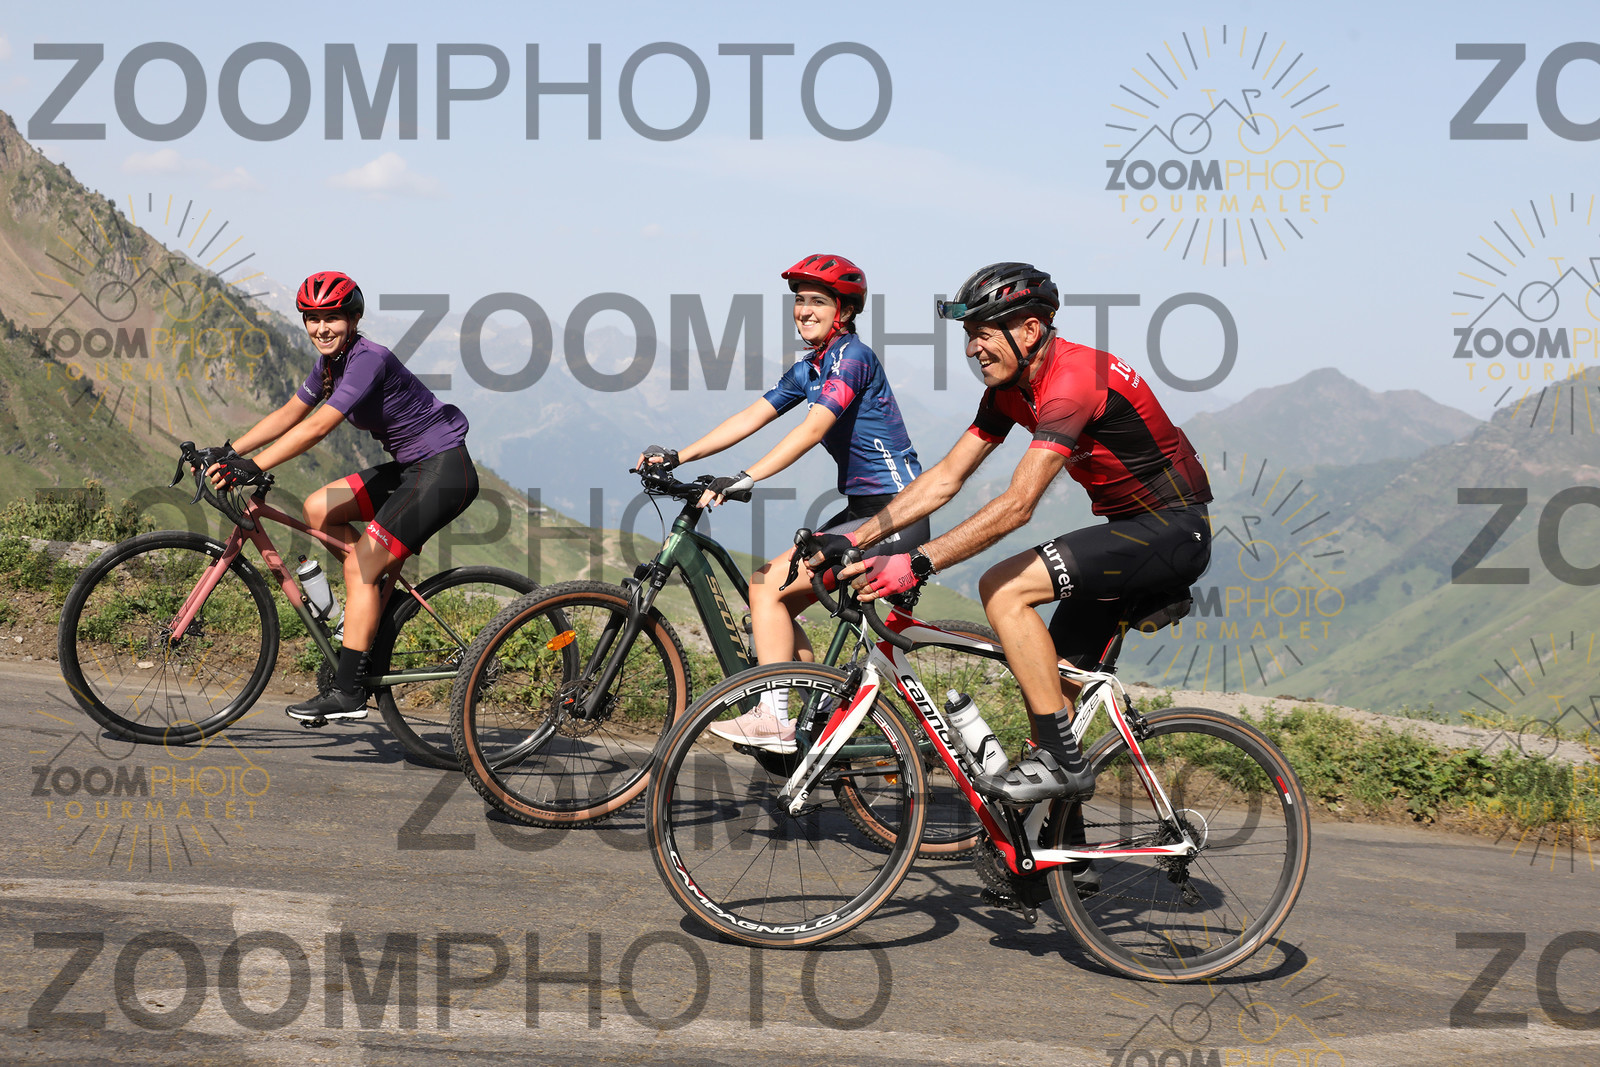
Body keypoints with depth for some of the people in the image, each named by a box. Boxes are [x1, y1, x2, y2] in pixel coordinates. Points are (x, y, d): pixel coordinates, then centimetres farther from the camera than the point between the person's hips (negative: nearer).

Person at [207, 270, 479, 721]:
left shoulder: (369, 359, -21)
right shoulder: (330, 363, 7)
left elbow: (317, 427, -30)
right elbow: (287, 415, 12)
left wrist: (252, 468, -34)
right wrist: (229, 454, 2)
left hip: (443, 471, -9)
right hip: (409, 468, 9)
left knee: (360, 567, -12)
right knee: (317, 510, 4)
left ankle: (347, 692, -10)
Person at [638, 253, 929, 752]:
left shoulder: (852, 357, -14)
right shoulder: (806, 370, 14)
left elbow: (813, 430, -25)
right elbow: (751, 418, 12)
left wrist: (744, 479, -33)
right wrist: (676, 457, 2)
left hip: (894, 515, -9)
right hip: (863, 510, 9)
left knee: (767, 585, -14)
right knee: (775, 602, 6)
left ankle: (774, 719, -12)